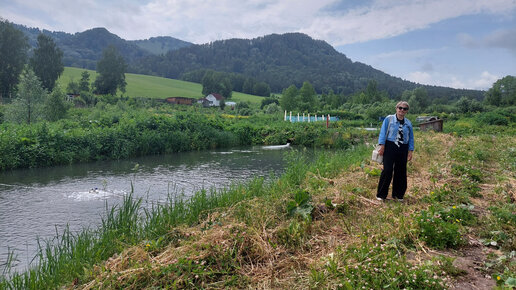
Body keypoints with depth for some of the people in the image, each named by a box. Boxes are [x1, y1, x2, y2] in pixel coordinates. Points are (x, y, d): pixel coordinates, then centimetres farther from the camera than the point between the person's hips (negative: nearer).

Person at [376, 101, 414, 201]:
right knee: (387, 171, -8)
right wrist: (382, 146, -10)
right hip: (390, 147, -4)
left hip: (403, 150, 4)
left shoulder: (408, 123, 12)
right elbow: (383, 133, -2)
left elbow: (411, 138, 14)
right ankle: (381, 195, 0)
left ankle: (398, 195, 20)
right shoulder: (389, 119, 2)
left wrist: (410, 151, 6)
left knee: (401, 172, 7)